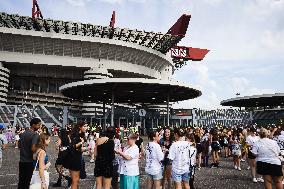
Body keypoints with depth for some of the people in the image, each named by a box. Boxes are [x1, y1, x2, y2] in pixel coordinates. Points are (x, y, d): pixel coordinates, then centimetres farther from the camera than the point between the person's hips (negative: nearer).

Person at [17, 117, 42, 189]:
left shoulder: (23, 133, 8)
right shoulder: (35, 135, -18)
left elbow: (19, 146, 18)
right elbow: (33, 149, -27)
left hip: (21, 161, 7)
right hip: (30, 162, -7)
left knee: (21, 182, 16)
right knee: (27, 182, 4)